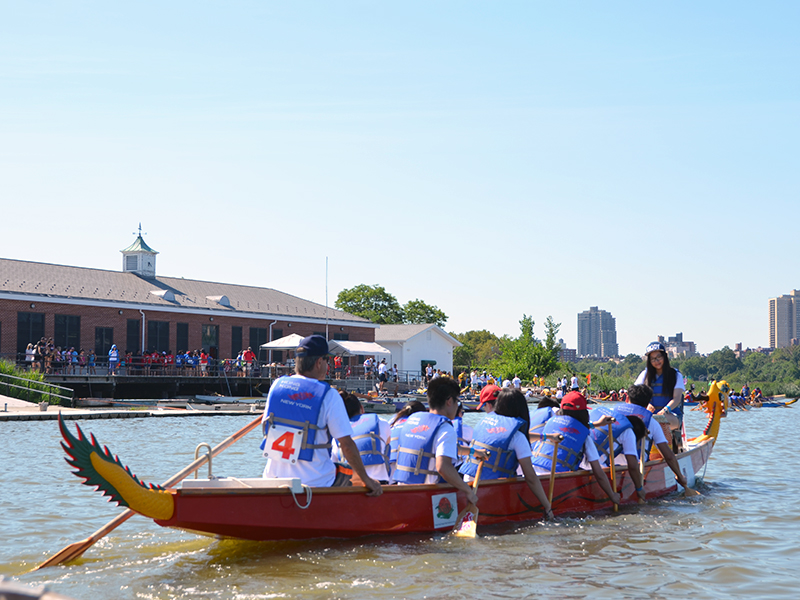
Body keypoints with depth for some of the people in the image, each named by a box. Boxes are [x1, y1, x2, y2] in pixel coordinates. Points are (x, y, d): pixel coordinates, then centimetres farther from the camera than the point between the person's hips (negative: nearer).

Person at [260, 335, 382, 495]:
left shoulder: (277, 385, 3)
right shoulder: (329, 395, -10)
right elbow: (347, 444, -12)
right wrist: (366, 479, -3)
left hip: (273, 477, 5)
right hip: (315, 483, -5)